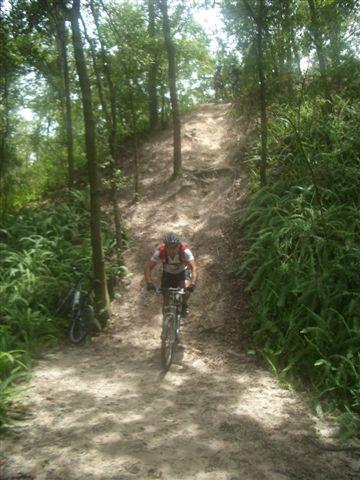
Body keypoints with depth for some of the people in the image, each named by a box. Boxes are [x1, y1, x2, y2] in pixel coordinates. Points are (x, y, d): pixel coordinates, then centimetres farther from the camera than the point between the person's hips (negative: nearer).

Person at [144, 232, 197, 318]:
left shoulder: (185, 251, -34)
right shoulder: (160, 252, -32)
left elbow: (193, 267, -39)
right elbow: (148, 267, -31)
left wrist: (193, 283, -54)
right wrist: (149, 283, -46)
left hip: (182, 272, -1)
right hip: (167, 274, 1)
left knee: (186, 287, -30)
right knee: (166, 299, -5)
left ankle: (184, 306, -1)